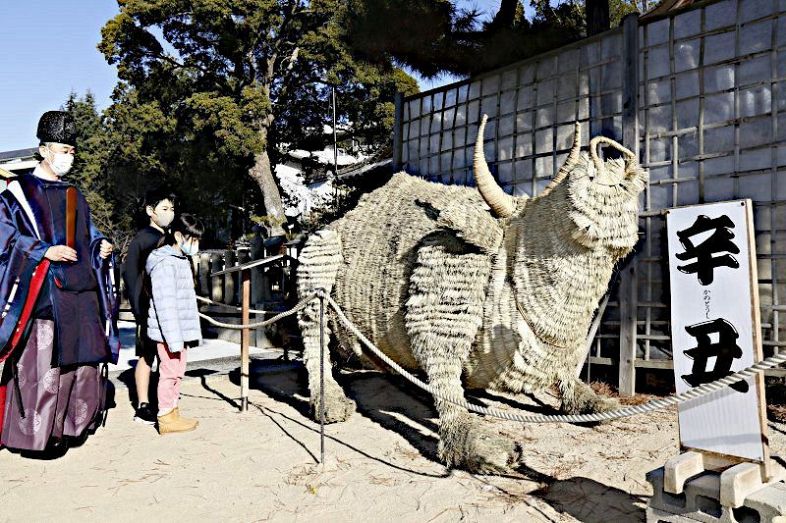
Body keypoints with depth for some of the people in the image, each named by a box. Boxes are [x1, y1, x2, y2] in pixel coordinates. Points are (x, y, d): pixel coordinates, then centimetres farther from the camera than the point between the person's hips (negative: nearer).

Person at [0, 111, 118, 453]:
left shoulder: (73, 194, 20)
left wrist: (100, 246, 3)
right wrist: (45, 251, -18)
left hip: (80, 290, 6)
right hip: (42, 290, -6)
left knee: (83, 358, 7)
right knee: (41, 363, -7)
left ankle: (67, 424, 19)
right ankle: (32, 432, 4)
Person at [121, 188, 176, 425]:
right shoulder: (143, 238, -7)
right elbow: (129, 273, -10)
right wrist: (139, 310, -14)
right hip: (149, 309, -7)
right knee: (146, 356, 0)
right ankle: (143, 407, 8)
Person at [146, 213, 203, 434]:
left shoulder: (182, 260, 16)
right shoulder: (165, 264, -16)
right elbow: (165, 305, -21)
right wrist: (174, 339, -23)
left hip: (180, 331, 9)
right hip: (168, 332, -9)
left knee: (176, 372, 15)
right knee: (170, 372, -1)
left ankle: (173, 414, 25)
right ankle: (166, 419, 9)